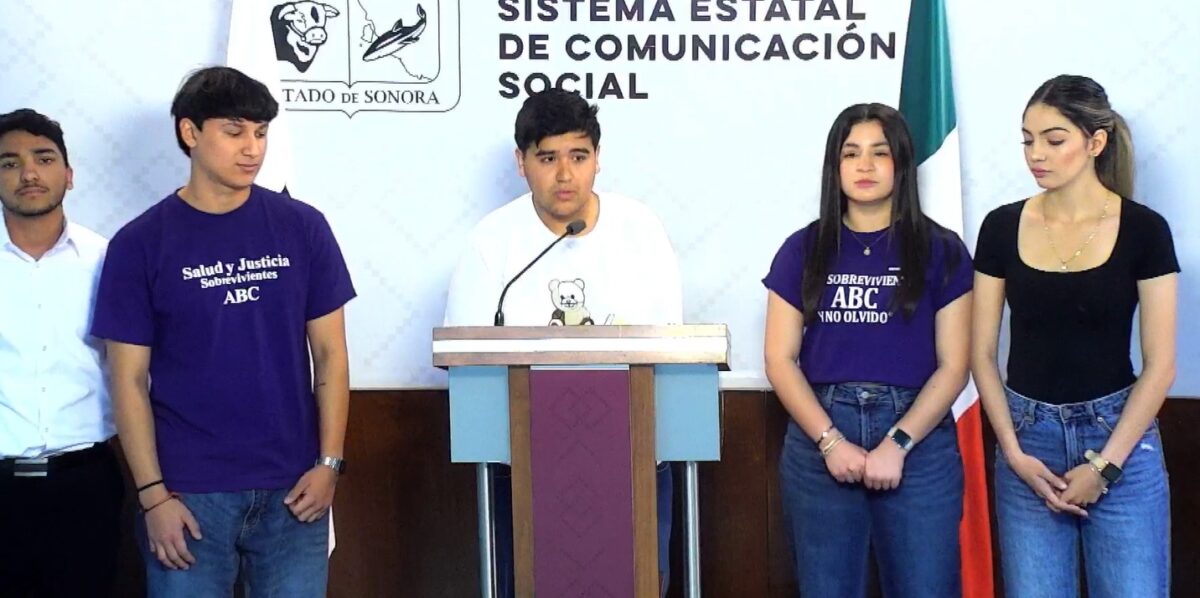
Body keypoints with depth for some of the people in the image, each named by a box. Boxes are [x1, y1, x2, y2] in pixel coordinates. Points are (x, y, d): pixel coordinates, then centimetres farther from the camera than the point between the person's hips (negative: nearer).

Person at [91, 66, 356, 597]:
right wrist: (152, 494, -7)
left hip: (292, 489, 2)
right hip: (189, 493, -1)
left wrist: (329, 463, -2)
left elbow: (329, 354, 5)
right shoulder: (140, 244, -2)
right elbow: (130, 380, -1)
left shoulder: (302, 227, 2)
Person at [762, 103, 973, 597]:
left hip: (918, 440, -1)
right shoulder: (803, 251, 7)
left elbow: (953, 365, -1)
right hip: (819, 444, 1)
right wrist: (831, 441, -9)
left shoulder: (941, 252, 4)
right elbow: (780, 359, 2)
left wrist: (898, 444, -11)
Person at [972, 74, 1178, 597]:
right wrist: (1014, 453, -5)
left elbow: (1160, 364, -5)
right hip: (1028, 437, 2)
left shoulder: (1143, 230, -4)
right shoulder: (1002, 227, 2)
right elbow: (982, 353, 3)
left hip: (1118, 436, -2)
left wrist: (1104, 465, -10)